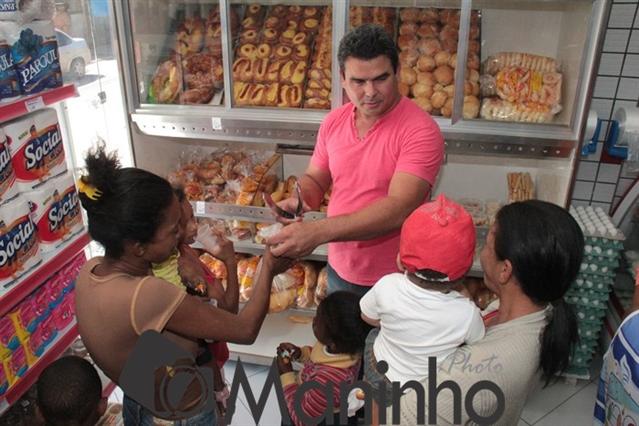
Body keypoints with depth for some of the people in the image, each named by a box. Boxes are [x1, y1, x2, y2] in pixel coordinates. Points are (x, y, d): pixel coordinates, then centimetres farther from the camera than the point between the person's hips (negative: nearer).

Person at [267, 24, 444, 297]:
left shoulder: (421, 130, -22)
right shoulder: (333, 122, -3)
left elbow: (398, 208, -31)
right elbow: (315, 179, 7)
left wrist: (318, 231, -40)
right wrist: (298, 201, -16)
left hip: (394, 279, -5)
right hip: (339, 269, 5)